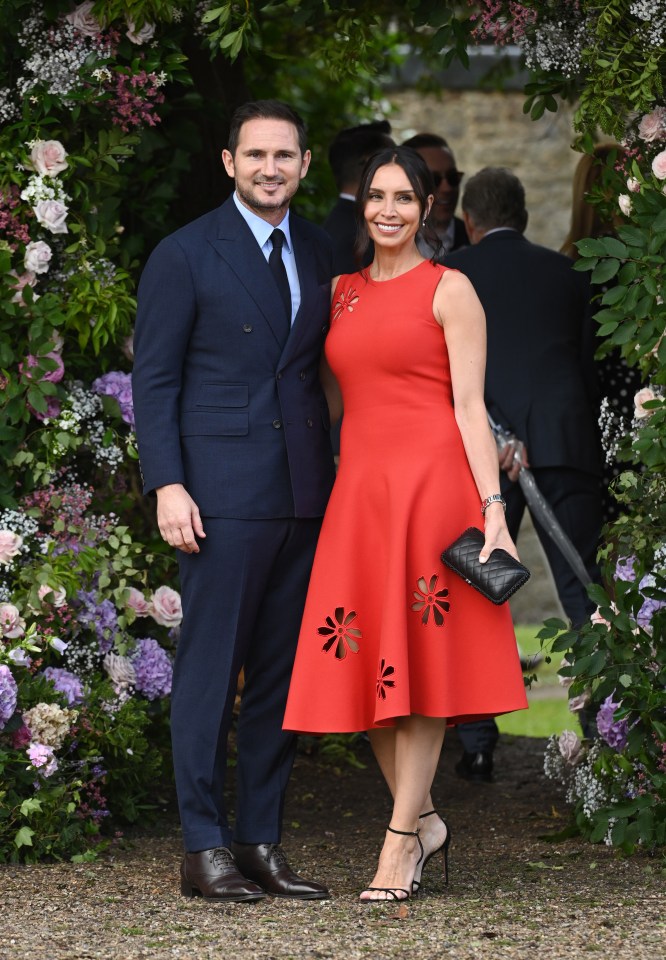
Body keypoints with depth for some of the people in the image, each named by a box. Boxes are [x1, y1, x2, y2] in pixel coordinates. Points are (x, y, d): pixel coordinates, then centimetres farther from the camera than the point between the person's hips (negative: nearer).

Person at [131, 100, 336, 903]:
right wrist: (167, 486, -13)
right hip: (222, 495, -5)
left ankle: (260, 842, 13)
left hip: (304, 495, 5)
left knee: (282, 674, 7)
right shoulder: (184, 256, -2)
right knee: (210, 669, -3)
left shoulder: (318, 254, 13)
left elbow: (324, 369, 16)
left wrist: (339, 475, 7)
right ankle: (204, 847, 1)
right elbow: (154, 379, -3)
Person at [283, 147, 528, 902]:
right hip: (359, 488, 6)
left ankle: (401, 839, 0)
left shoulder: (449, 290, -1)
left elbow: (469, 407, -6)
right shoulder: (343, 292, 16)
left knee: (420, 661, -4)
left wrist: (493, 510, -12)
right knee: (361, 663, 4)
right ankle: (424, 820, 18)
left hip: (431, 484, -6)